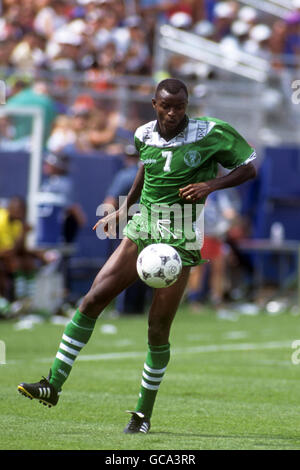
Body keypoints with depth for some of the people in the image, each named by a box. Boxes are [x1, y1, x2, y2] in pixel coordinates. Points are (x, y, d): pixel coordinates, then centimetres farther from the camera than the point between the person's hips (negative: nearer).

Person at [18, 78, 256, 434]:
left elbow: (249, 168, -1)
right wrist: (124, 208, 25)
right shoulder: (144, 135, 3)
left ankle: (144, 413, 11)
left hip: (179, 243, -4)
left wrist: (211, 184, -16)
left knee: (158, 331, -5)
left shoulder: (210, 134, -10)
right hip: (141, 231, 4)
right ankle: (54, 384, -3)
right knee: (92, 300, -8)